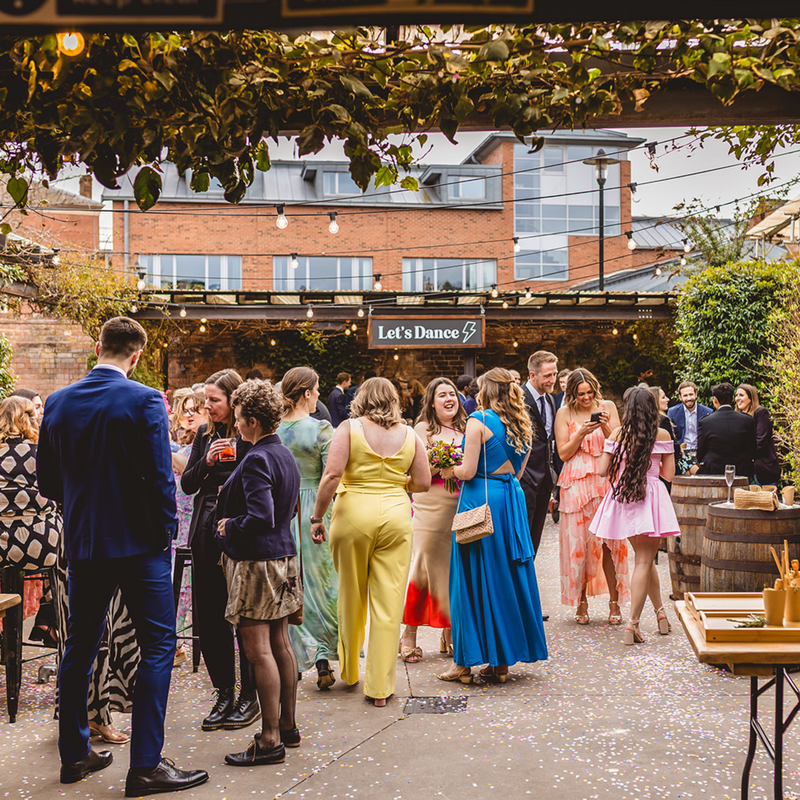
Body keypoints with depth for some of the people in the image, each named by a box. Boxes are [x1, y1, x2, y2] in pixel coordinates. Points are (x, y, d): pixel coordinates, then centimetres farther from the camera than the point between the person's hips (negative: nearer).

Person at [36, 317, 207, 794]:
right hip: (138, 542, -6)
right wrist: (166, 530, -3)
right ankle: (146, 765, 0)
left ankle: (75, 754, 26)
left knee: (80, 647, 16)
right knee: (158, 647, 1)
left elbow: (46, 480, 9)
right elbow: (160, 477, -16)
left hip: (82, 542, 6)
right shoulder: (145, 401, -13)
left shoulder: (58, 402, 3)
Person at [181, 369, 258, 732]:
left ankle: (249, 697, 16)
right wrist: (207, 462, -8)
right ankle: (223, 694, 21)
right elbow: (186, 484, 7)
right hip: (206, 532, 6)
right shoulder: (204, 434, 10)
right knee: (209, 616, 8)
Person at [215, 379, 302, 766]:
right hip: (283, 556, 9)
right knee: (279, 644, 15)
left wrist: (229, 527, -10)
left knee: (258, 650, -4)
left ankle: (270, 740, 2)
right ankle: (288, 727, 24)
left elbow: (261, 518, -28)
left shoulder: (256, 460, -19)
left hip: (256, 563, -9)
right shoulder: (285, 454, 9)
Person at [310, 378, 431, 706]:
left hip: (354, 514, -1)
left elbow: (332, 475, -11)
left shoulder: (349, 428, -2)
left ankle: (349, 672, 32)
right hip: (396, 516, 1)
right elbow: (423, 483, 5)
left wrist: (317, 517, -4)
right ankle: (379, 686, 7)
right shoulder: (409, 435, 6)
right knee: (388, 602, 4)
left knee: (351, 597, 15)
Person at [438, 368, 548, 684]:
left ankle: (465, 662, 8)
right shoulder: (522, 425, 9)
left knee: (474, 579, 1)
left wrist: (450, 470, 5)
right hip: (511, 502, 6)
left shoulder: (478, 421, -10)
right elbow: (517, 472, 14)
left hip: (480, 498, -6)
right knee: (507, 576, 10)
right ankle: (501, 661, 17)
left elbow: (468, 471, -14)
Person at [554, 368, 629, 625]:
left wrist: (606, 427, -12)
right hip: (577, 485, 0)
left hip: (606, 481, 1)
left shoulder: (607, 407, 7)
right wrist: (581, 433, -13)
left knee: (610, 541, -2)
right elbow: (564, 453, 0)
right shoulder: (564, 413, 4)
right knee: (579, 543, 0)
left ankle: (614, 602, 5)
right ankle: (582, 602, 11)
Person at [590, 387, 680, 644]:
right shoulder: (663, 436, -1)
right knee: (644, 562, -2)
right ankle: (633, 623, -7)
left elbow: (603, 470, 0)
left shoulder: (618, 434, 1)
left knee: (645, 558, 17)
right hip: (651, 498, -2)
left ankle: (660, 611, 26)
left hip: (622, 497, 2)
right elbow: (669, 474, 2)